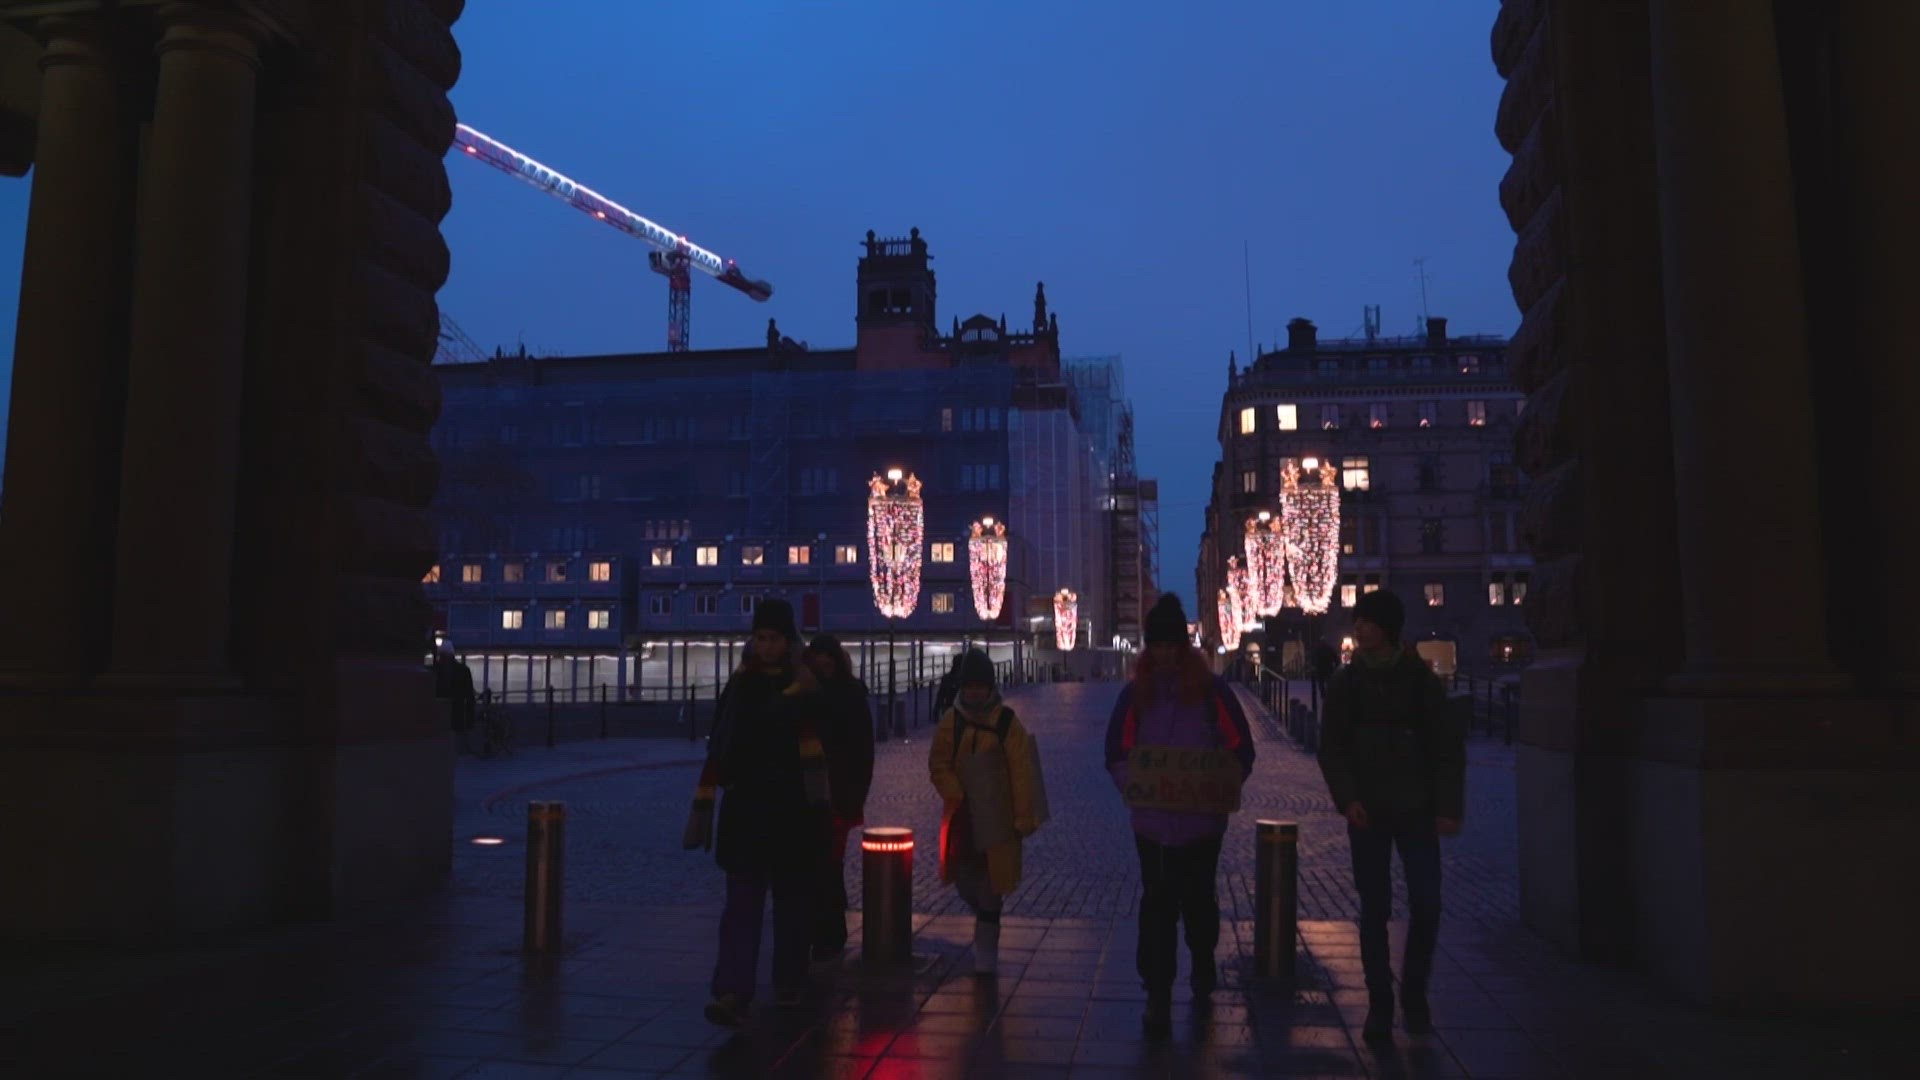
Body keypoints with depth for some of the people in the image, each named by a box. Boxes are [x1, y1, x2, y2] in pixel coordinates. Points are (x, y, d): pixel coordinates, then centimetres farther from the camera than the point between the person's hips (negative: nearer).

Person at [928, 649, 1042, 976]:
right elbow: (938, 764, 2)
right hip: (961, 814, 3)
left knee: (990, 882, 1)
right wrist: (956, 795, -14)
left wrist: (1024, 818, -11)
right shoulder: (951, 720, 0)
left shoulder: (1007, 722, -8)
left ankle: (986, 949, 14)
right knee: (963, 878, 9)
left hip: (997, 814, -3)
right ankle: (986, 922, 39)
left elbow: (1022, 773, -8)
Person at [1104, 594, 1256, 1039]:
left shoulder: (1211, 689, -4)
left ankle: (1203, 963, 43)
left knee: (1197, 897, 17)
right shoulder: (1135, 692, 0)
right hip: (1152, 820, 0)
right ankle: (1158, 995, 6)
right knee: (1157, 904, 0)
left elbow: (1240, 750, -2)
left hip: (1202, 818, 0)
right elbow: (1117, 753, 2)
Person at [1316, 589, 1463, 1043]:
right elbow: (1331, 747, 3)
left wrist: (1449, 806, -5)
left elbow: (1448, 747, 1)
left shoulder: (1421, 680, -1)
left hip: (1417, 811, 0)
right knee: (1374, 909, 2)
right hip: (1367, 813, 1)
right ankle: (1379, 1003, 12)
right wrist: (1347, 798, -11)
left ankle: (1414, 990, 19)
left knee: (1426, 904, -4)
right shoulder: (1345, 682, 2)